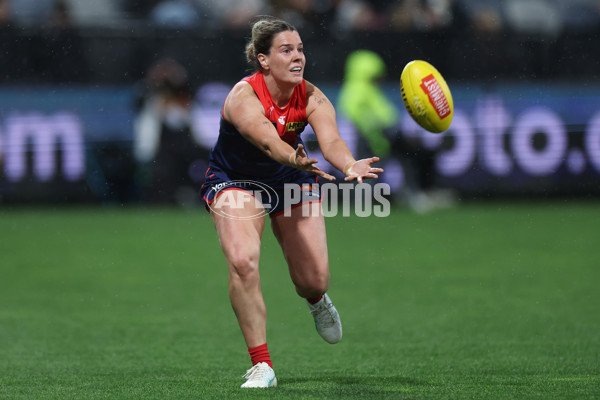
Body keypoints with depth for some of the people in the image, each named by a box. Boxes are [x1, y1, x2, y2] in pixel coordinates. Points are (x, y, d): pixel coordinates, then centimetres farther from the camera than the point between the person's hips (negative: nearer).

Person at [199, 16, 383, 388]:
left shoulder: (311, 98, -20)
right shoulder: (243, 97, -31)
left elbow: (331, 138, -39)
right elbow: (266, 139, -49)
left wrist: (350, 166, -61)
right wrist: (296, 159, -71)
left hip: (291, 181, 3)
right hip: (235, 182, -3)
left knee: (314, 281, -2)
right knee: (243, 261, -28)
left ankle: (317, 300, 41)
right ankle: (262, 365, -17)